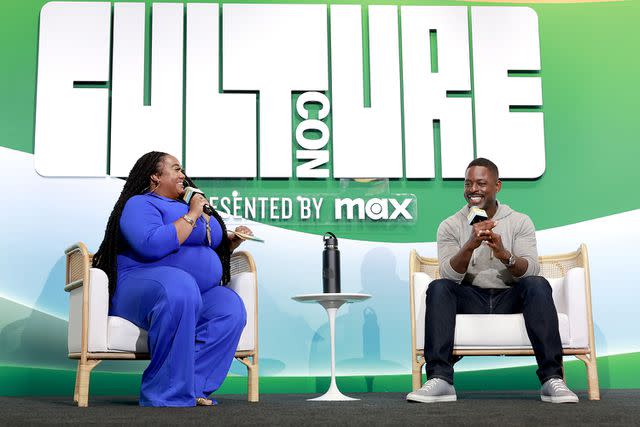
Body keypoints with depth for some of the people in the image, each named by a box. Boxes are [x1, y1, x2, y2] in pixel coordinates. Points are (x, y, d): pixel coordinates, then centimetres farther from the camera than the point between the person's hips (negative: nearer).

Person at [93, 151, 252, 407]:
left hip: (199, 294, 7)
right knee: (180, 286, -41)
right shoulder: (140, 204, 0)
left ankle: (191, 387, -27)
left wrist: (233, 240, 17)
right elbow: (152, 245, -20)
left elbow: (211, 247, 37)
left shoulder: (185, 205, 26)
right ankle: (168, 394, -34)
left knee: (231, 308, -24)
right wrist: (192, 215, -11)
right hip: (143, 286, -7)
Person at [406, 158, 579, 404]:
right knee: (438, 288, -28)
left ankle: (552, 378, -33)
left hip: (509, 299, 0)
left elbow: (531, 271, -10)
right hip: (470, 299, 0)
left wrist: (504, 254, -31)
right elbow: (449, 276, -10)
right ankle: (440, 379, -35)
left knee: (538, 285, -30)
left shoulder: (520, 222, 3)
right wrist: (470, 245, -28)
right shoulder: (450, 226, 3)